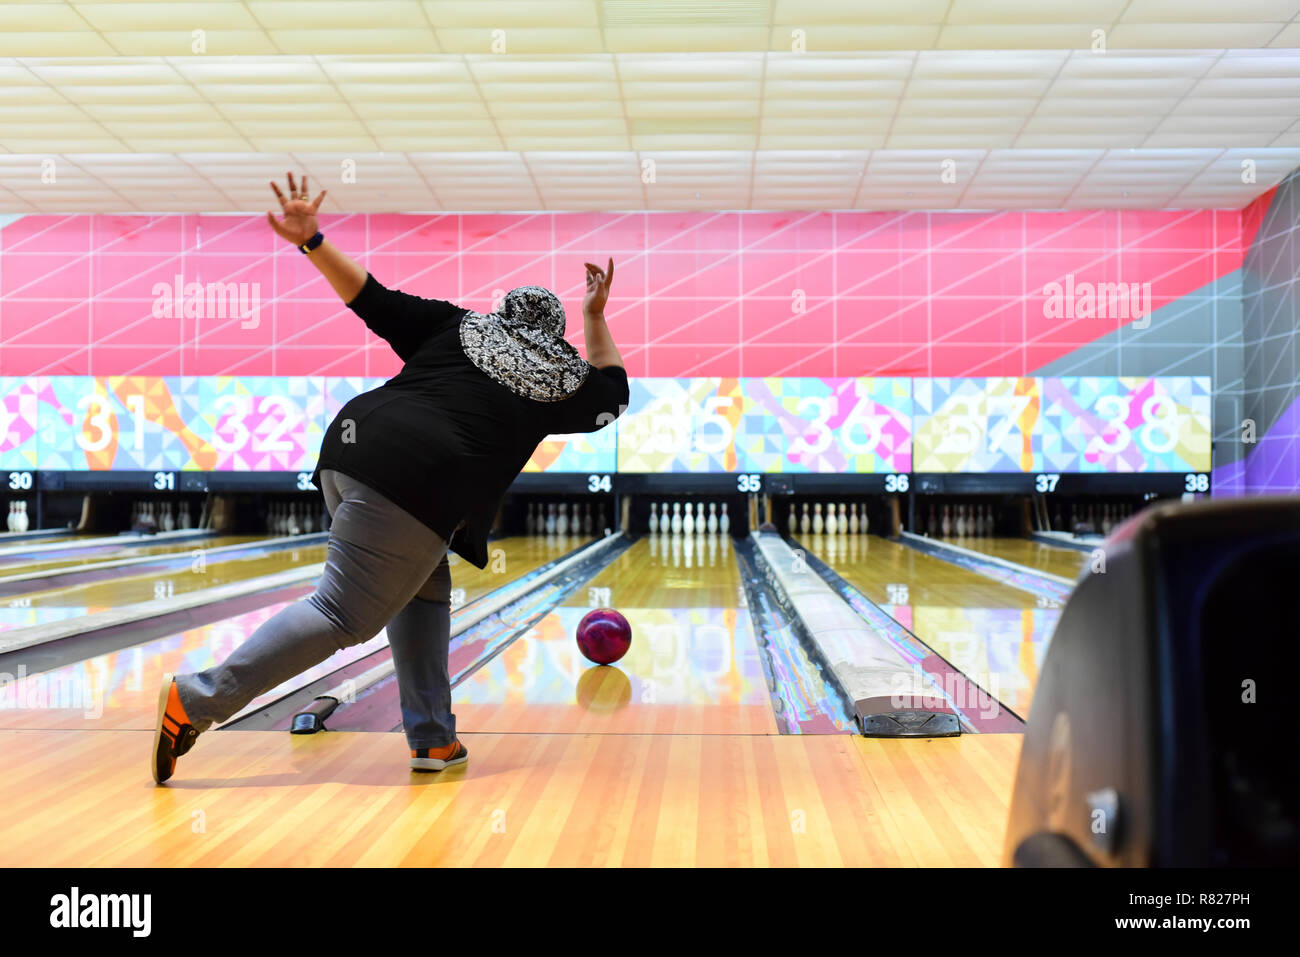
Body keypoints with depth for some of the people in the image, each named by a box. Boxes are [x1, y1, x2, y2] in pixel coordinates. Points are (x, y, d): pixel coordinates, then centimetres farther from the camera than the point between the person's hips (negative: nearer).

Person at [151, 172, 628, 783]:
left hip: (353, 446, 7)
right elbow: (612, 393, 37)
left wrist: (311, 240, 13)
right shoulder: (559, 378, 16)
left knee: (423, 591, 20)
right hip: (414, 486, -7)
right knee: (342, 615, -5)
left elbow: (373, 299, 14)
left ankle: (433, 740, 19)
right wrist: (596, 318, 44)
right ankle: (196, 700, -12)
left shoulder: (459, 327, 23)